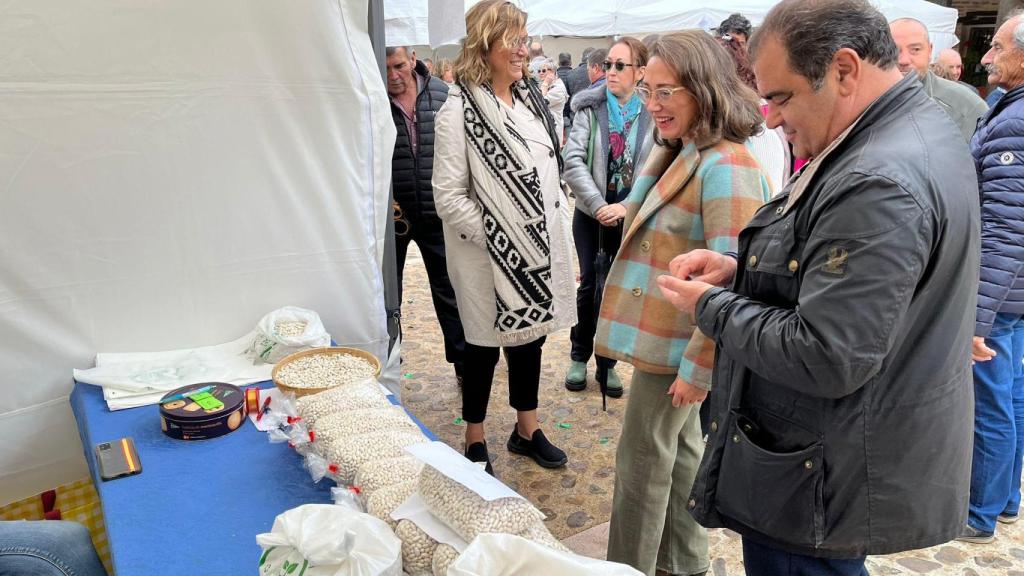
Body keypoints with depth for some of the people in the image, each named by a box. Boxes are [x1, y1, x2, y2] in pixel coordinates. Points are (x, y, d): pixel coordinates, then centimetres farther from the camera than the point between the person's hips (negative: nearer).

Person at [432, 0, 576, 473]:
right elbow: (448, 196, -16)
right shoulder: (460, 110, -14)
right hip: (489, 256, -6)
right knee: (484, 345, 9)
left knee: (529, 336, 17)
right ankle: (475, 441, 29)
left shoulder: (533, 100, 7)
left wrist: (555, 232, 6)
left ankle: (526, 429, 36)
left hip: (538, 250, 6)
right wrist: (497, 241, -16)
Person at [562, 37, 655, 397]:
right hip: (591, 215, 0)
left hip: (631, 218, 0)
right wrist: (598, 205, -19)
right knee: (591, 284, 4)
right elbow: (573, 162, -10)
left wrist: (627, 207, -20)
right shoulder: (590, 109, -2)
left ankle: (607, 362, 23)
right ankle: (580, 356, 24)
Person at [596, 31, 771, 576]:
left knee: (643, 461, 4)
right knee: (678, 449, 20)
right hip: (658, 334, 9)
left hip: (676, 345, -9)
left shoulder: (725, 167, -21)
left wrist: (699, 366, -20)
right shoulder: (673, 153, 9)